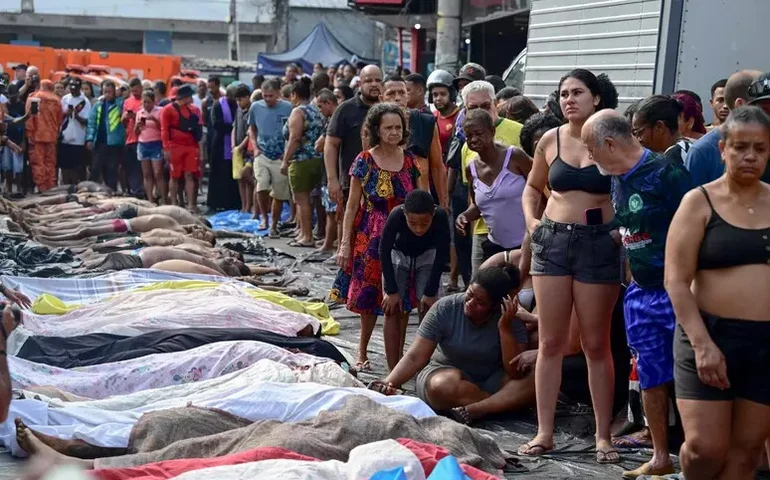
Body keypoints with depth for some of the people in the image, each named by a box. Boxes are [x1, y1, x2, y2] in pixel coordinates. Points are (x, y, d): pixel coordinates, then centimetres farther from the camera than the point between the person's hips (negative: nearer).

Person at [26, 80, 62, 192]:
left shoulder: (33, 97, 0)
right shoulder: (57, 100, 7)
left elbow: (29, 116, -7)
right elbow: (60, 120, 10)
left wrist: (30, 134, -5)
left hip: (37, 135, -3)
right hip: (52, 136, 3)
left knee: (38, 163, -1)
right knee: (50, 163, 9)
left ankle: (41, 188, -7)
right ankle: (51, 188, 8)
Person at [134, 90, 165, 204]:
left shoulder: (159, 111, -3)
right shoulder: (139, 113, 12)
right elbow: (136, 132, 15)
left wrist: (155, 120, -20)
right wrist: (137, 126, -7)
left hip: (156, 144, -5)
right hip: (143, 145, 5)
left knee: (158, 173, -9)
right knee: (147, 174, 5)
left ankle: (164, 200, -5)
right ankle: (150, 200, 8)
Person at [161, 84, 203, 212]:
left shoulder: (194, 109, 11)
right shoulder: (168, 109, -3)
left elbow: (198, 128, 16)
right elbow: (164, 130, -6)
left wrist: (199, 148, 12)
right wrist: (166, 148, -13)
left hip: (191, 147, 4)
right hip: (175, 147, -4)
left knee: (190, 175, 0)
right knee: (175, 176, 5)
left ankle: (191, 204, 0)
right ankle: (174, 204, 11)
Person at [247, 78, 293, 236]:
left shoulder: (287, 108, -8)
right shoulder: (255, 107, 0)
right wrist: (255, 147, 1)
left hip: (281, 157, -1)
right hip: (262, 155, 1)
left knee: (279, 194, 5)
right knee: (261, 187, -19)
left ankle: (274, 225, 22)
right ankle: (264, 217, 5)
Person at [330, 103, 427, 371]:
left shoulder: (410, 160, 3)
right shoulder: (365, 161, -5)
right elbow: (352, 205, -2)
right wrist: (344, 243, -6)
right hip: (371, 237, -2)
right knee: (369, 295, 4)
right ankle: (362, 351, 21)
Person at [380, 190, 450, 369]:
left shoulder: (441, 217, -36)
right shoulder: (396, 216, -37)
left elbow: (442, 255, -21)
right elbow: (384, 251, -21)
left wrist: (430, 292, -18)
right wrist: (391, 291, -18)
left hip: (428, 256, 0)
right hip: (398, 255, 0)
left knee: (428, 309, -8)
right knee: (393, 310, -8)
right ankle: (393, 371, -3)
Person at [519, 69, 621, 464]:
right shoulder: (550, 140, 6)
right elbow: (533, 186, 20)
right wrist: (531, 220, 4)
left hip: (599, 244, -3)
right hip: (552, 240, 3)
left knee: (596, 344, 4)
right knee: (550, 342, 6)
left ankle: (603, 436, 14)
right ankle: (544, 432, 14)